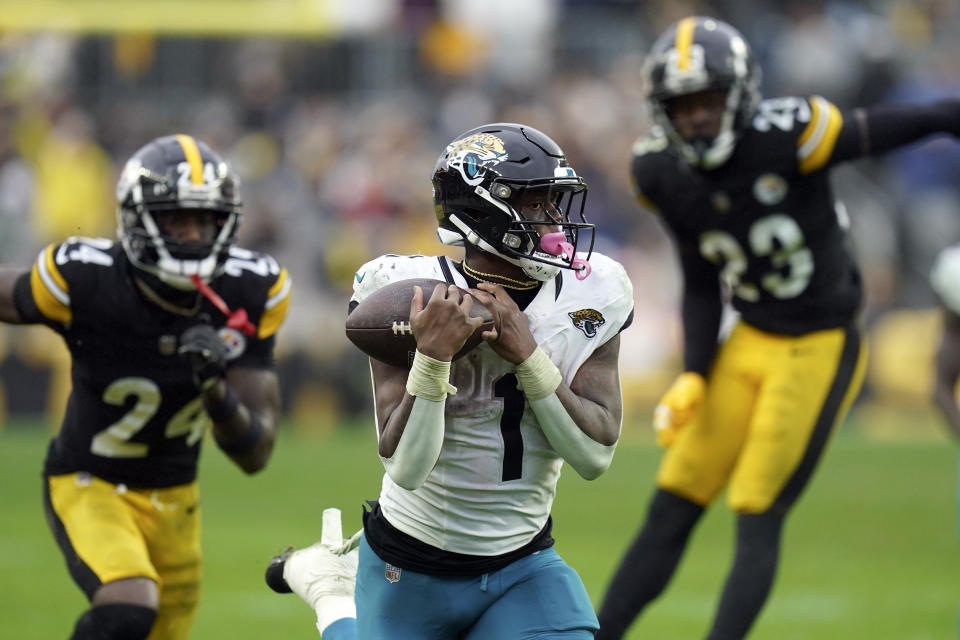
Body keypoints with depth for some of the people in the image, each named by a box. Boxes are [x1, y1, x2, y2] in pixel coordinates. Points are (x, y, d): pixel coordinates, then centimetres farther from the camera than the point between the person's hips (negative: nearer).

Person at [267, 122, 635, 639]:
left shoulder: (589, 297, -8)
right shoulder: (410, 293, -19)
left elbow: (596, 454, -14)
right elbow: (404, 467, -23)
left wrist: (526, 354, -24)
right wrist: (432, 357, -36)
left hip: (522, 568, 3)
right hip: (412, 572, -3)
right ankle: (332, 595, 43)